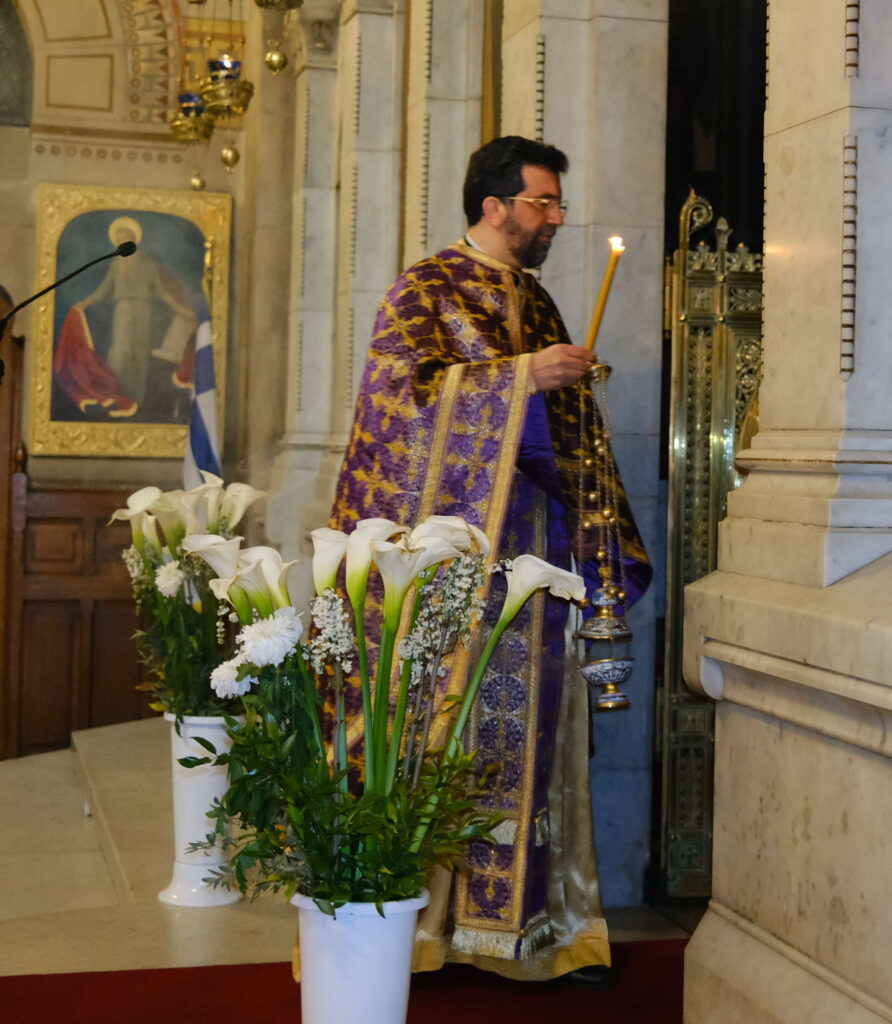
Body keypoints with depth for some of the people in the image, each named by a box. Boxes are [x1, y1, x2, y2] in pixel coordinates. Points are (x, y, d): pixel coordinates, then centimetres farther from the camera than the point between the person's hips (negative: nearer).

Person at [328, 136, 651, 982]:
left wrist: (590, 530, 14)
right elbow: (408, 386, -15)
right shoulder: (424, 290, -1)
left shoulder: (535, 302, 19)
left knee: (521, 725, 6)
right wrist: (522, 374, -18)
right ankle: (420, 916, 3)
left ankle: (516, 911, 13)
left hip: (528, 548, 7)